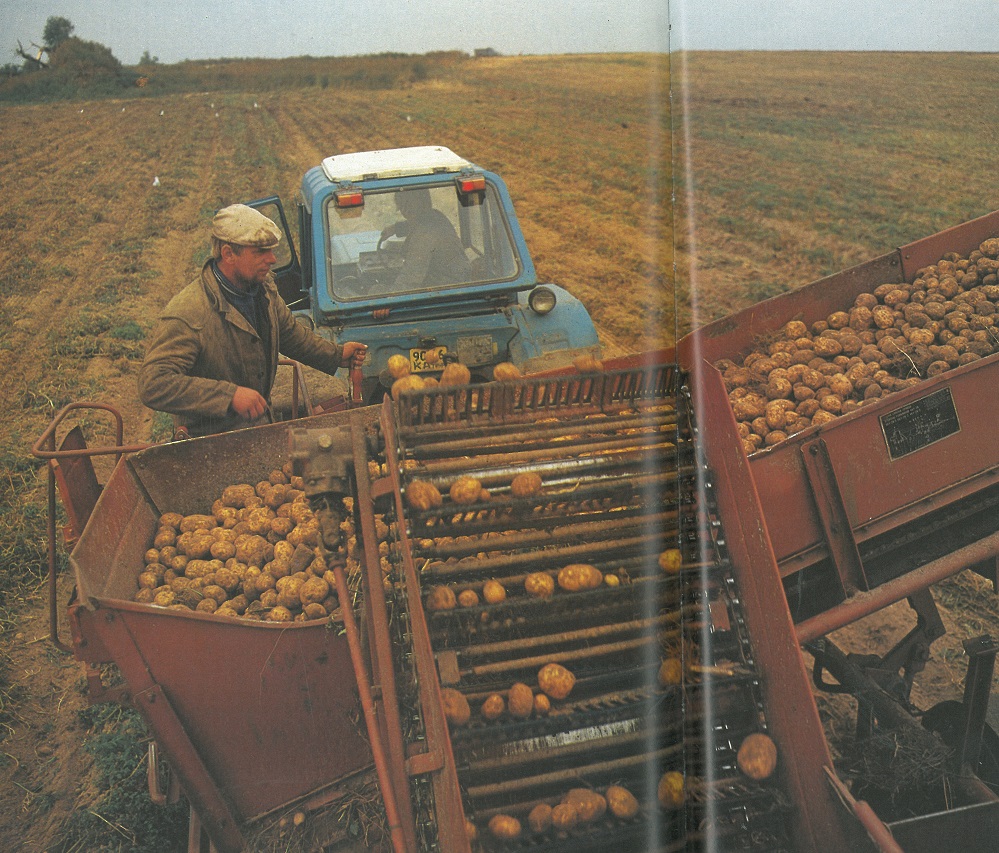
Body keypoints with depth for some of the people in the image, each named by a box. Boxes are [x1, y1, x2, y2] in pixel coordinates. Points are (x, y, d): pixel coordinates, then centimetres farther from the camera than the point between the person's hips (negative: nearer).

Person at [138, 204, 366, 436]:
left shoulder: (263, 288, 3)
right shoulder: (185, 316, -24)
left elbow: (289, 332, 24)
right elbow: (153, 386, -31)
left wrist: (336, 355, 17)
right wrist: (230, 395, -37)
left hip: (261, 424, 8)